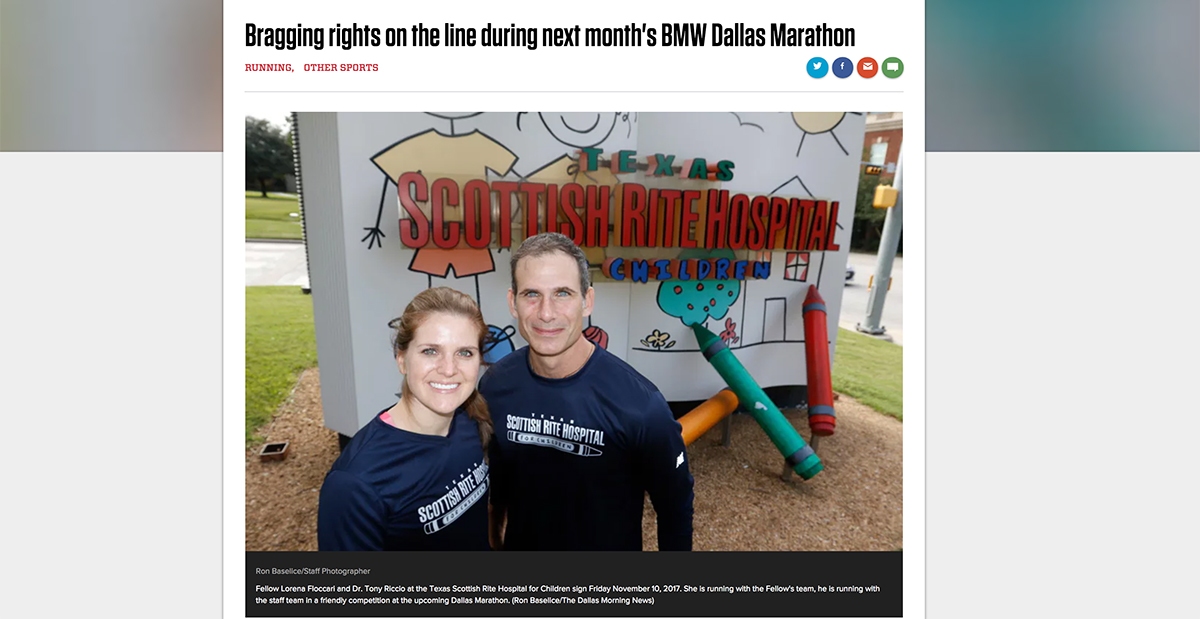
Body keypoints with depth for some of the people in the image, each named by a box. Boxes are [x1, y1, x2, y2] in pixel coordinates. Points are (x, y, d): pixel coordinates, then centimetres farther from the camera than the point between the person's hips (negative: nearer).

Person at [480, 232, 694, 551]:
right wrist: (496, 539, 11)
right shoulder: (494, 385, -17)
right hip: (519, 542, 3)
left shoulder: (638, 403, -30)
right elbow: (494, 478, 1)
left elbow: (675, 507, -15)